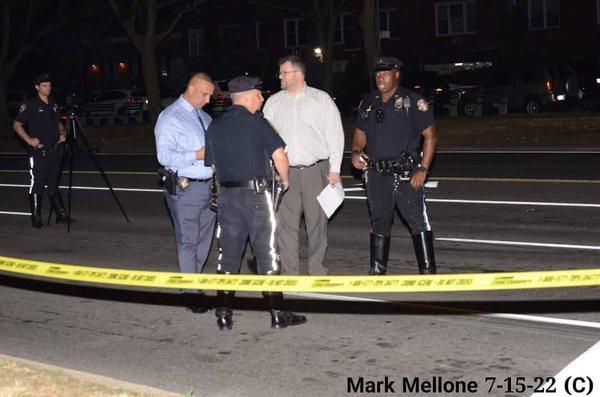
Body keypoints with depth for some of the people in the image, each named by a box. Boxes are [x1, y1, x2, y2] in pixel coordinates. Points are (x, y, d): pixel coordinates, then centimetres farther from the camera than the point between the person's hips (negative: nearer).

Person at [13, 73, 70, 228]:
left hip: (55, 150, 6)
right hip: (38, 151, -6)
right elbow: (17, 125, -3)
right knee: (36, 184, -3)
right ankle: (36, 217, 2)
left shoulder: (54, 104, 14)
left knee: (54, 184, 12)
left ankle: (61, 214, 15)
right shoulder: (30, 105, -4)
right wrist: (29, 139, -13)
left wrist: (62, 133, 7)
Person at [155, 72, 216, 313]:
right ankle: (190, 292, 3)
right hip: (186, 188, -7)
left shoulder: (205, 117, 16)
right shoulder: (170, 118, -8)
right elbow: (164, 156, -16)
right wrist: (197, 155, -21)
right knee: (188, 241, -4)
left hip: (209, 185, 7)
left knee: (204, 239, 13)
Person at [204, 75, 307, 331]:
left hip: (227, 195, 5)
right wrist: (285, 179, 1)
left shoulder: (215, 127, 11)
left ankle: (223, 315, 12)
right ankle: (278, 314, 7)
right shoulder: (255, 121, -7)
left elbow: (213, 164, 14)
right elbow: (279, 154, -14)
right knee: (266, 253, 2)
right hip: (256, 194, -5)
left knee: (228, 255, 10)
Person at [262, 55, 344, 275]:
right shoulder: (273, 102, 12)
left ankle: (317, 267, 15)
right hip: (285, 171, 2)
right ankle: (291, 270, 8)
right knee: (286, 222, 0)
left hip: (316, 170, -2)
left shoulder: (321, 99, 5)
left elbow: (335, 135, 2)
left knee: (317, 220, 3)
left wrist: (335, 169, -3)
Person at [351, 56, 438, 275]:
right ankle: (377, 269, 22)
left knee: (418, 221, -5)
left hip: (405, 174, -5)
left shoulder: (412, 101, -5)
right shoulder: (368, 103, 11)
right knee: (379, 222, 13)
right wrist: (356, 152, -1)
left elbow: (430, 135, -6)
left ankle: (428, 271, 1)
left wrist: (422, 169, -13)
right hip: (376, 174, 5)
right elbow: (360, 133, 22)